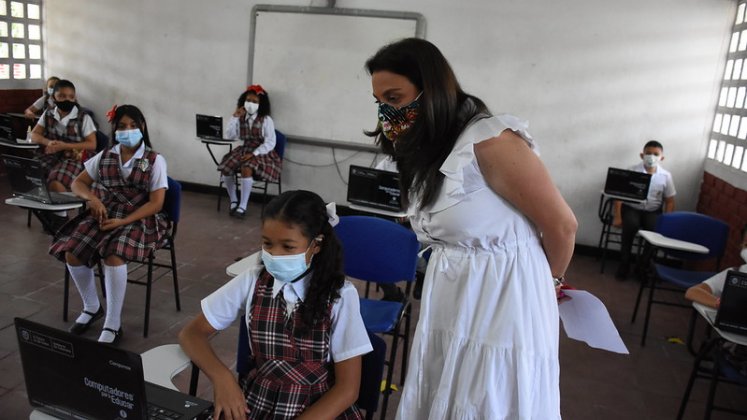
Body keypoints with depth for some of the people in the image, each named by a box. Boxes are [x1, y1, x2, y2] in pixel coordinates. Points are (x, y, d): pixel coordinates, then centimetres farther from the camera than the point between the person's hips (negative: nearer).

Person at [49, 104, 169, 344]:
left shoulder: (155, 161, -4)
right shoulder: (105, 156, 10)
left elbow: (156, 203, -10)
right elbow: (77, 183, 14)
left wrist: (123, 221, -21)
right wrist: (92, 198, -10)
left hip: (139, 219, -5)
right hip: (104, 214, 5)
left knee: (113, 256, -32)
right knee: (71, 252, -17)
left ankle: (113, 325, -20)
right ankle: (91, 307, 9)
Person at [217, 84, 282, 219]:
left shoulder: (266, 120, -8)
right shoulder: (241, 118, 6)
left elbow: (270, 143, -13)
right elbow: (230, 136, 0)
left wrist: (254, 154, -23)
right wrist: (234, 117, -8)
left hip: (262, 153, -5)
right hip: (244, 150, 5)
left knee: (246, 168, -34)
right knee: (225, 167, -17)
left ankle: (243, 206, -23)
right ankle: (234, 201, 3)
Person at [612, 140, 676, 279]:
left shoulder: (665, 176, -1)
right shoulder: (632, 171, -8)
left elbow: (669, 201, 6)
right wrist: (617, 216, -16)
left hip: (653, 211, 2)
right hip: (631, 208, -2)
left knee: (655, 228, -28)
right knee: (631, 225, -32)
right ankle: (624, 264, -16)